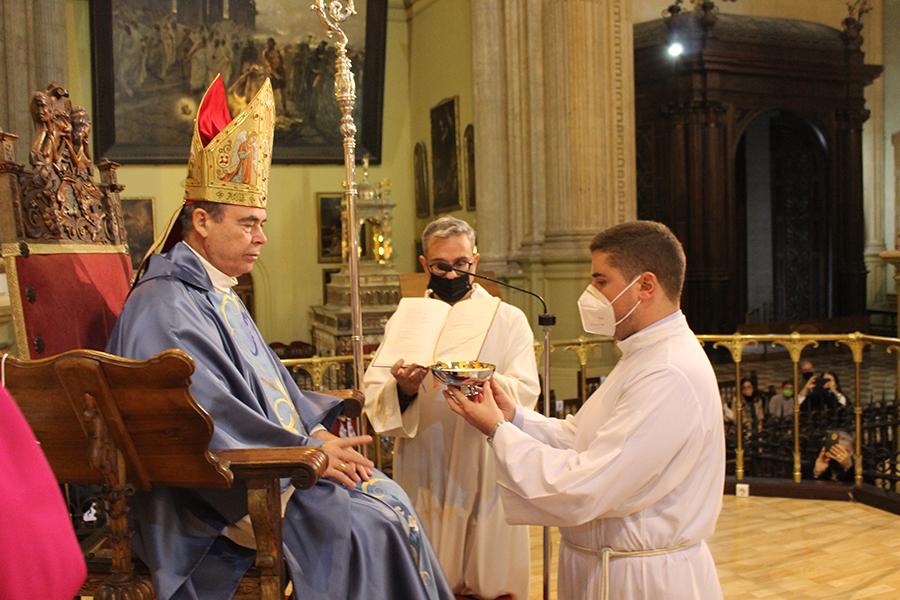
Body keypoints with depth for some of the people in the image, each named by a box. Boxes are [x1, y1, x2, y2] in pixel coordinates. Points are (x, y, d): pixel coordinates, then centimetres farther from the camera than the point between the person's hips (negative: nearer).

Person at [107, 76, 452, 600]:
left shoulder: (218, 296, 16)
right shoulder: (165, 310, -16)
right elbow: (209, 421, -23)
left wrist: (319, 435, 2)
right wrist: (309, 452, -18)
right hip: (215, 495, -9)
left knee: (389, 500, -2)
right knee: (359, 525, -20)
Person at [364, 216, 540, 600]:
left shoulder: (509, 320, 4)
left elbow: (525, 393, -9)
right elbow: (373, 399, -4)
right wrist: (402, 390, -26)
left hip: (487, 472, -1)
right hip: (424, 474, 1)